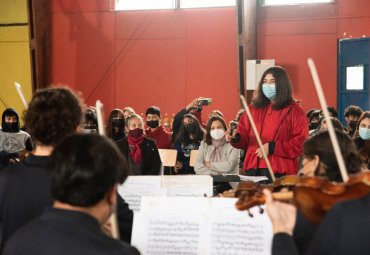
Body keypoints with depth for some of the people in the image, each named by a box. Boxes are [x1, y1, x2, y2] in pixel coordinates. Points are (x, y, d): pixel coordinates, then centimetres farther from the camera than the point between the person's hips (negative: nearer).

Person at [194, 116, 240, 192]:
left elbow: (229, 166, -12)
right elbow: (197, 166, 1)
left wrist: (209, 165, -1)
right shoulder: (204, 145, 15)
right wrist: (214, 174, -12)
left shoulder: (232, 145, 5)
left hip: (227, 184, -3)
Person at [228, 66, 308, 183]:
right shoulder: (253, 108, 14)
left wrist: (272, 147, -16)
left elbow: (300, 144, -8)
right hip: (253, 168, 4)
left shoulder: (294, 111, -1)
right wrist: (235, 138, -8)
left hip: (280, 172, -4)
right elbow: (244, 136, 17)